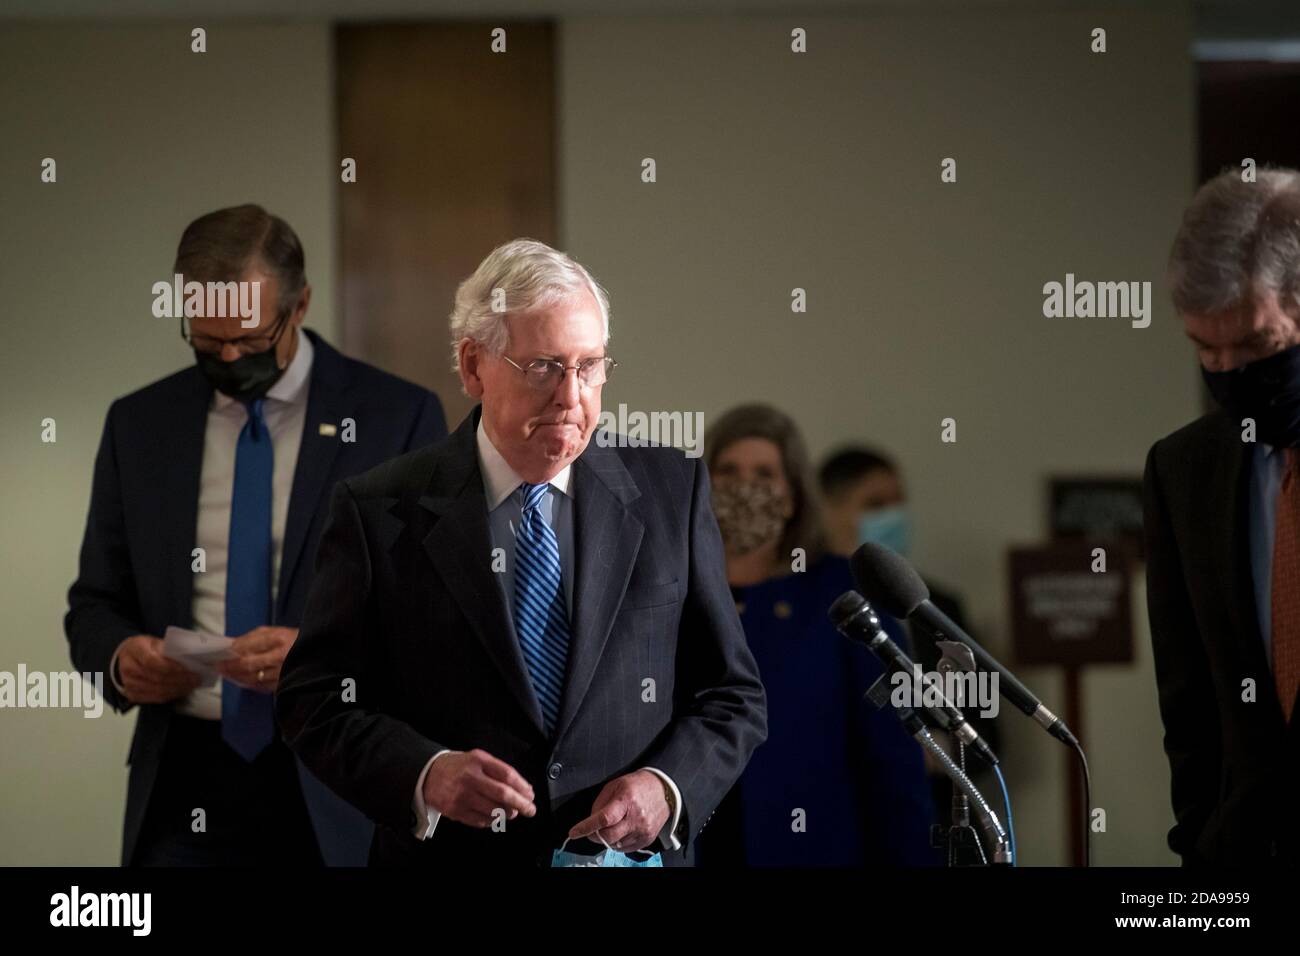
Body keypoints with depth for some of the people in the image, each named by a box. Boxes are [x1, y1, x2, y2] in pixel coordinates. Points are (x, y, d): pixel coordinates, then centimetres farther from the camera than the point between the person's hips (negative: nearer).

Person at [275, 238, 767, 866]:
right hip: (448, 859, -1)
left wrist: (666, 787, -17)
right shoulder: (380, 512, -6)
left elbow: (734, 696, 1)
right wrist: (423, 773, -23)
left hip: (637, 858, 2)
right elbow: (313, 698, -7)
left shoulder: (671, 492, -1)